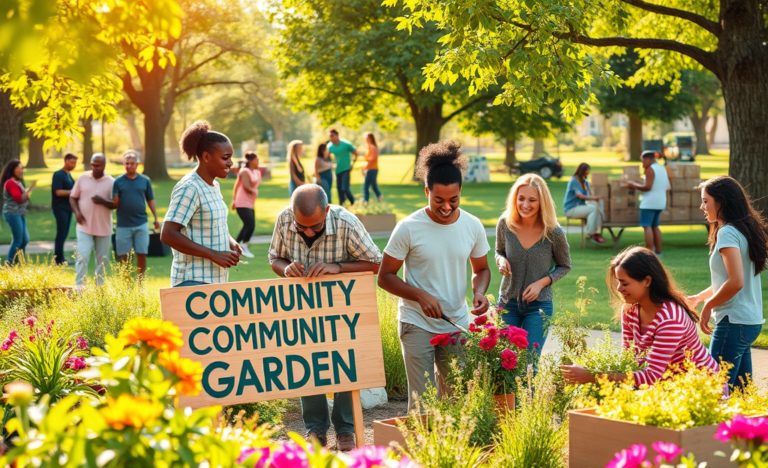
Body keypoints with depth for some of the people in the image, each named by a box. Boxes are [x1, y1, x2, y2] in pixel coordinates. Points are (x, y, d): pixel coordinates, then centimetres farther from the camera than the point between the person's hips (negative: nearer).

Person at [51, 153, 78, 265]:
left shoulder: (69, 175, 15)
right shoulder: (58, 175, -12)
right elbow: (58, 192, -19)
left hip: (68, 208, 8)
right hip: (60, 208, -8)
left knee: (64, 234, 10)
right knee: (61, 234, -6)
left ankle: (60, 258, 15)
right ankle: (59, 260, -2)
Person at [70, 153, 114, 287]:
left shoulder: (111, 182, 0)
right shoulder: (83, 179, 2)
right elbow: (73, 197, 9)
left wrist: (103, 201, -21)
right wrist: (76, 212, -9)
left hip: (104, 228, 1)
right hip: (85, 226, -1)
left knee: (102, 259, 8)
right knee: (82, 257, -11)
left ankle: (100, 287, 19)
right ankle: (79, 287, -10)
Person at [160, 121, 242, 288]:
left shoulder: (214, 186, 13)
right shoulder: (189, 189, -14)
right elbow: (168, 235, -21)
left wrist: (231, 242, 6)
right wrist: (214, 255, -20)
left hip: (217, 279, 8)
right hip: (193, 281, -8)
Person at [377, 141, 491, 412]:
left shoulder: (473, 226, 0)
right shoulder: (409, 229, -11)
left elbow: (481, 269, 15)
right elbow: (385, 277, -6)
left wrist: (479, 293, -8)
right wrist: (421, 295, -20)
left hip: (457, 325, 4)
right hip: (417, 325, -3)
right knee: (422, 399, -6)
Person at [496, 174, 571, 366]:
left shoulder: (554, 233, -15)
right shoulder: (505, 224, -10)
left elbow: (564, 267, 1)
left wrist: (542, 282, -15)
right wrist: (501, 261, -14)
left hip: (539, 305, -2)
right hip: (508, 302, 2)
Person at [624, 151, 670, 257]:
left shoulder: (650, 169, -11)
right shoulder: (663, 169, 15)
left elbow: (647, 187, -18)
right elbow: (667, 187, 19)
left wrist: (633, 184, -8)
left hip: (649, 202, -9)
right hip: (660, 202, 9)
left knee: (647, 226, -7)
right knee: (655, 226, 16)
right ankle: (658, 251, 16)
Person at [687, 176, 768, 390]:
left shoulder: (728, 233, -14)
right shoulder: (745, 229, 15)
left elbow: (736, 282, -23)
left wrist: (708, 306, -10)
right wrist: (697, 298, 22)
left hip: (734, 322, -10)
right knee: (740, 390, 11)